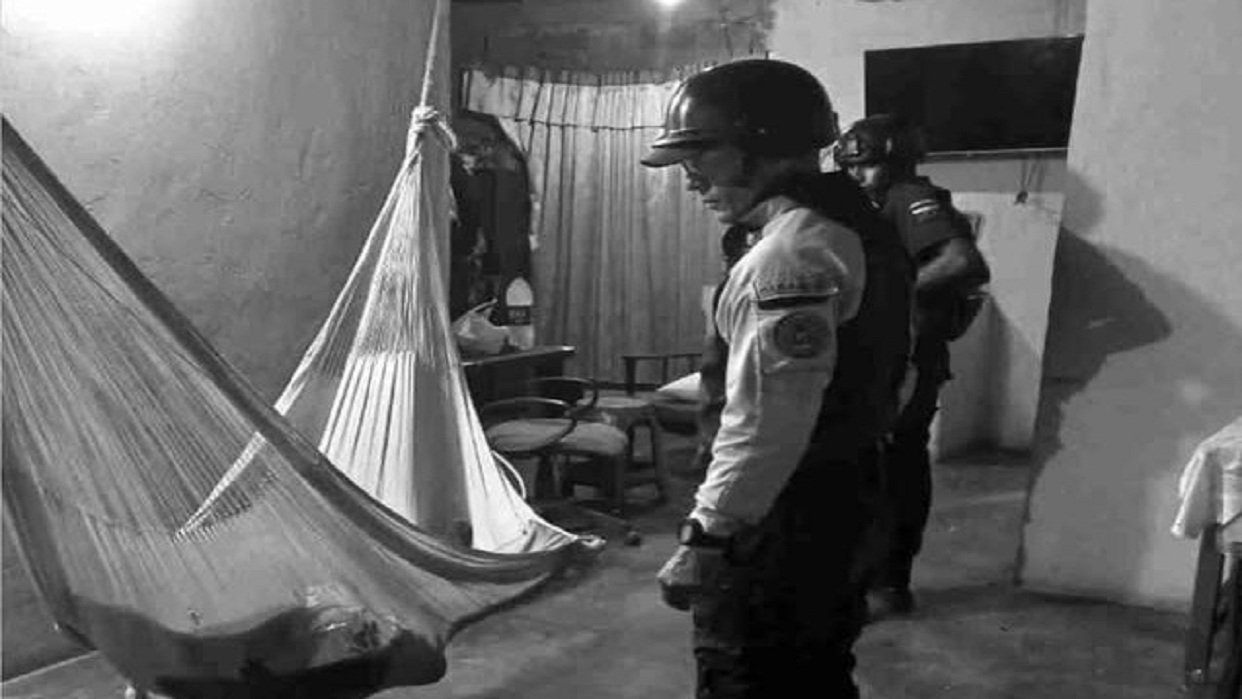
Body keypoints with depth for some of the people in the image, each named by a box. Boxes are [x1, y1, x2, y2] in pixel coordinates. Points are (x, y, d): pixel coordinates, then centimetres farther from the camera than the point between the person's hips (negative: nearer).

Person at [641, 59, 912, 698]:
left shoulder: (791, 251, -22)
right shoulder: (853, 226, 10)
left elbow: (766, 421, -28)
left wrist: (704, 535, -23)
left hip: (780, 516, -10)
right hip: (842, 497, 10)